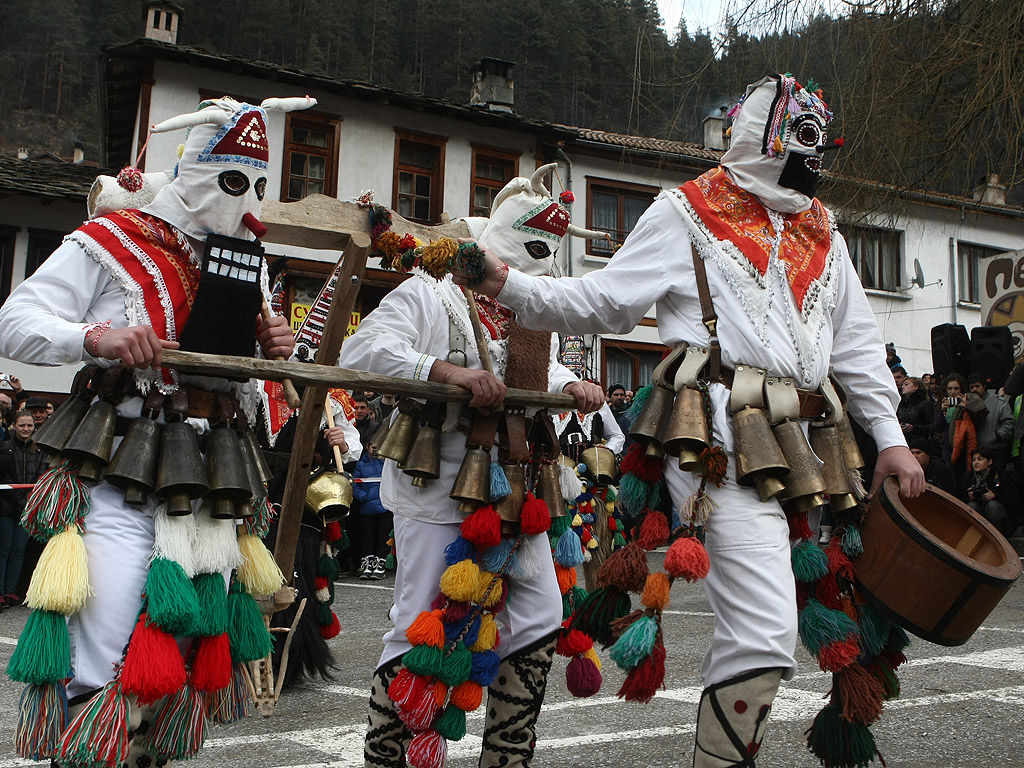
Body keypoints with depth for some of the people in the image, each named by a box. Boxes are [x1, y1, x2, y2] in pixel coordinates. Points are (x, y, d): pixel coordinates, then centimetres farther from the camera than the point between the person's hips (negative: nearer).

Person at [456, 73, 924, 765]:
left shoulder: (821, 230, 22)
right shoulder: (688, 212, 6)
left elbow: (857, 344, 23)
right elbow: (603, 302, 2)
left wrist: (892, 438, 15)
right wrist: (509, 284, -10)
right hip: (725, 440, -7)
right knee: (765, 638, -17)